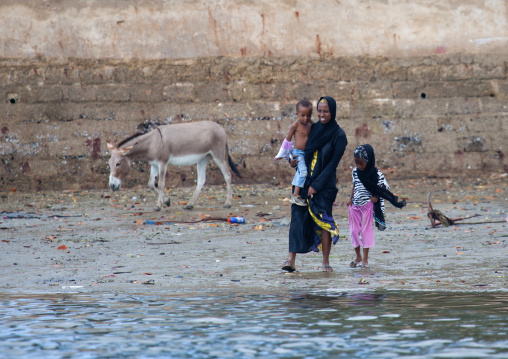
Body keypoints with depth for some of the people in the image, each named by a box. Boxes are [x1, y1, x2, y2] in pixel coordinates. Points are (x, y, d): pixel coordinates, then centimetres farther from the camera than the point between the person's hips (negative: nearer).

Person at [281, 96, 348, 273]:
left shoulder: (339, 135, -6)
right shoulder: (313, 128, 9)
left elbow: (333, 163, -10)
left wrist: (316, 185, -14)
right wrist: (293, 160, -5)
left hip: (324, 184, -4)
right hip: (304, 181, 4)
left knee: (323, 220, -3)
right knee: (298, 217, -5)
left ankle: (326, 262, 7)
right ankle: (291, 260, -10)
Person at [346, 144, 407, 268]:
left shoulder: (376, 174, -11)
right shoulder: (355, 172, 4)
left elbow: (383, 187, -4)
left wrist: (376, 196, -18)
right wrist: (350, 198, 5)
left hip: (367, 205, -5)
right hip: (355, 205, 5)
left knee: (366, 230, -2)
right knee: (354, 230, 7)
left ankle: (365, 259, 4)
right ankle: (358, 257, 21)